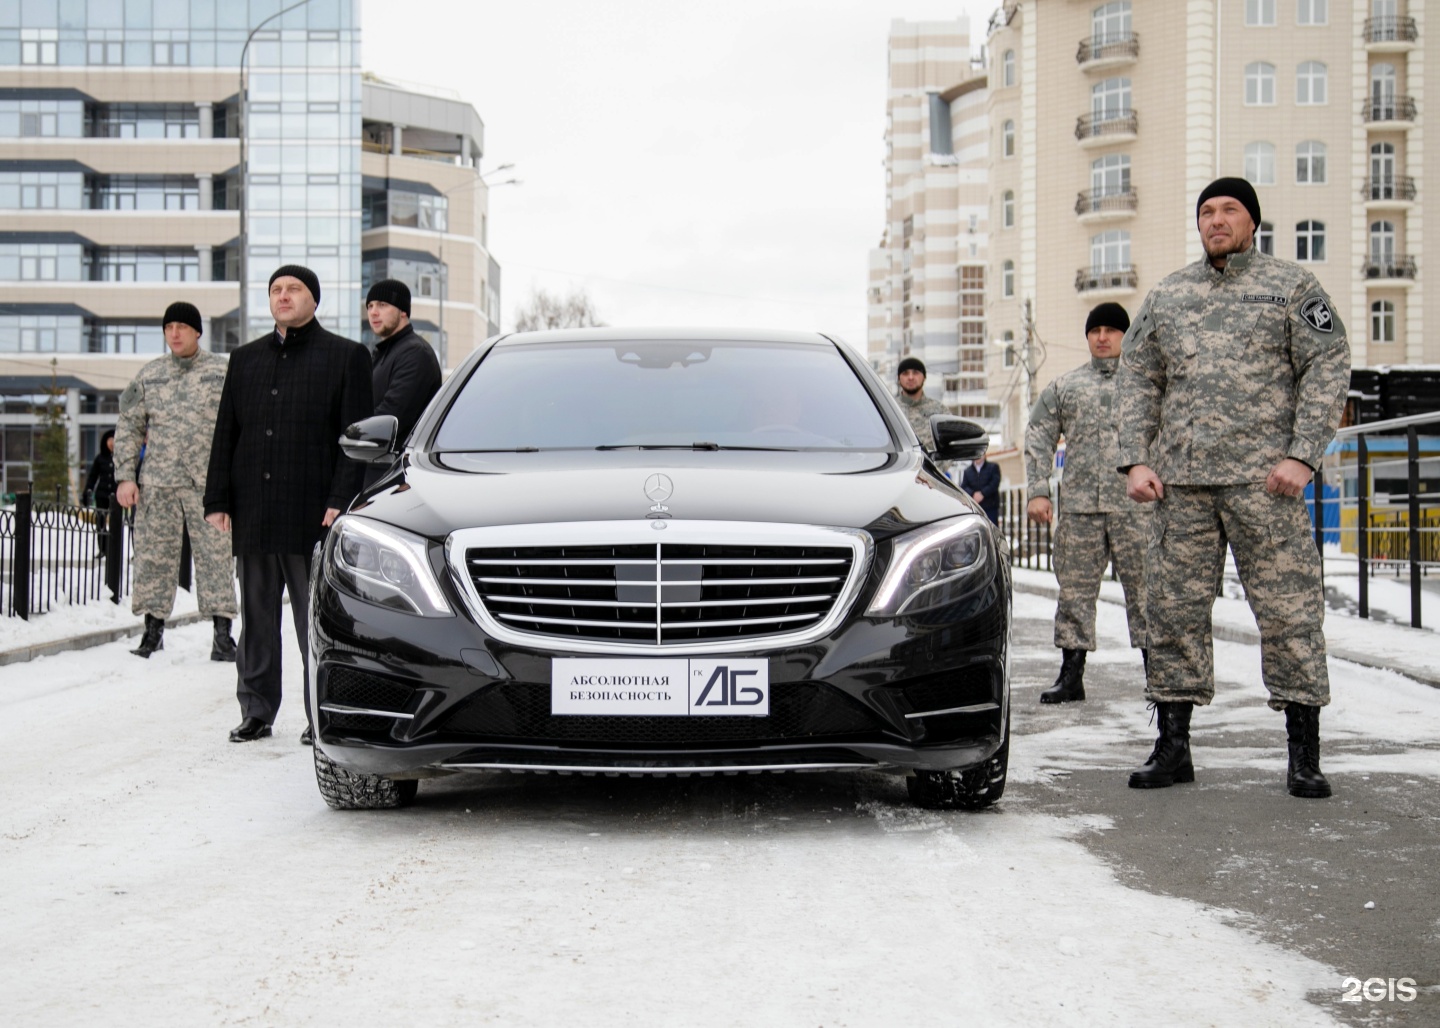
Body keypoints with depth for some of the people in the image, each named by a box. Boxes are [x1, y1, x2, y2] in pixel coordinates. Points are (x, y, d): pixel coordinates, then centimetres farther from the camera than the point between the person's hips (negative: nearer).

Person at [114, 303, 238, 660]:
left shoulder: (223, 371, 4)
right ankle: (153, 631, 14)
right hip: (157, 483, 3)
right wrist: (125, 476, 6)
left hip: (209, 483, -3)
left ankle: (222, 634, -1)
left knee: (215, 556, -4)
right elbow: (130, 427, 14)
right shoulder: (150, 374, 11)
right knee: (153, 556, 5)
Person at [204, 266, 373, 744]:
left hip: (312, 513, -4)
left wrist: (340, 502, -12)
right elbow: (225, 433, 16)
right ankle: (256, 712, 18)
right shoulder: (245, 358, 17)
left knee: (316, 622, 0)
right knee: (256, 619, 9)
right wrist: (218, 500, 7)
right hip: (253, 514, 5)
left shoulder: (346, 357, 3)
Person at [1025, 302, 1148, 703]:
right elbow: (1038, 439, 12)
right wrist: (1037, 491, 1)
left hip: (1136, 506, -2)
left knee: (1144, 587, -2)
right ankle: (1071, 674, 10)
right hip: (1078, 506, 2)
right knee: (1074, 589, 3)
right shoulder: (1063, 387, 15)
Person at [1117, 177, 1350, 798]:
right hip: (1180, 479, 3)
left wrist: (1302, 454, -10)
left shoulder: (1291, 287, 8)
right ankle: (1173, 747, 12)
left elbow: (1327, 368, 1)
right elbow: (1136, 380, 16)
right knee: (1174, 608, 3)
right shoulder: (1165, 298, 17)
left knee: (1288, 607, -5)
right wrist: (1135, 460, 3)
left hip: (1262, 476, -3)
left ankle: (1304, 754, 3)